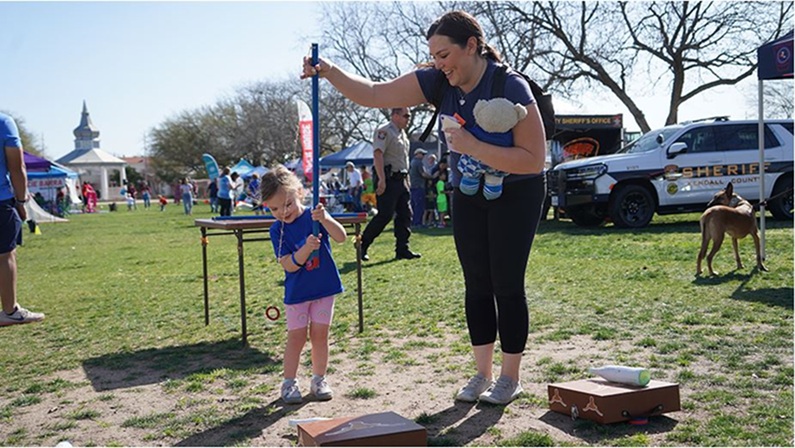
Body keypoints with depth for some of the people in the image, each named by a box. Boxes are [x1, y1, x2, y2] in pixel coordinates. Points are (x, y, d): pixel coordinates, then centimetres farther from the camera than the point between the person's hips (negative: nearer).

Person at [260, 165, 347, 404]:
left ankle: (319, 379, 21)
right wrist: (306, 249, -33)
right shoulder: (277, 231, -8)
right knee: (296, 336, 3)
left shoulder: (314, 216, -8)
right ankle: (289, 382, 17)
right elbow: (289, 265, -16)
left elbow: (341, 237, -21)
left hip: (324, 287, 0)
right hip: (297, 292, 0)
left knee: (320, 334, 6)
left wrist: (325, 219, -39)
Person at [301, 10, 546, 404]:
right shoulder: (438, 81, -11)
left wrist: (472, 147, -34)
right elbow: (374, 94, -11)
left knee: (507, 285, -3)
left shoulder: (511, 87, -26)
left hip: (516, 195, -5)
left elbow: (533, 160, -30)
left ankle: (510, 378, 12)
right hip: (468, 195, 6)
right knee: (477, 285, 8)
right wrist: (329, 72, -26)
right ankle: (482, 374, 19)